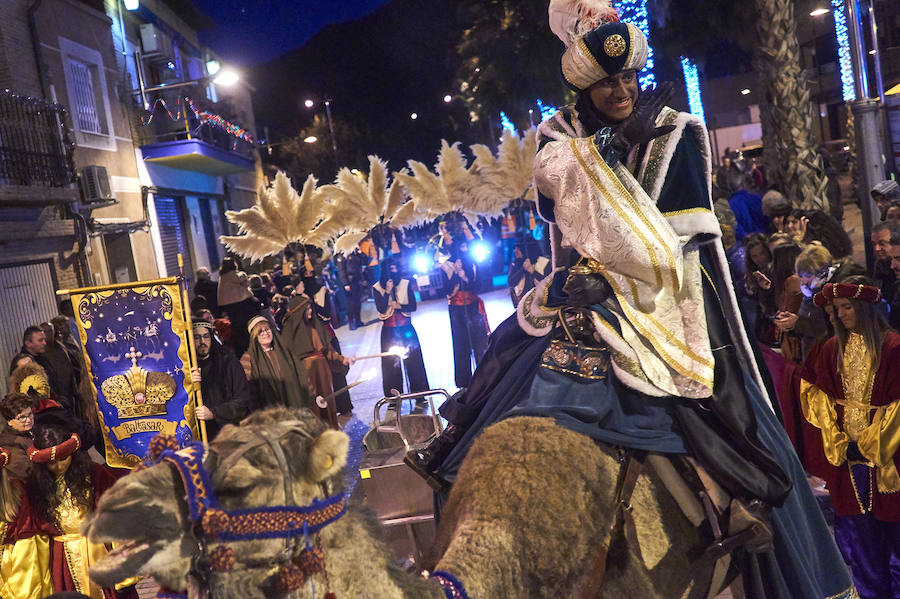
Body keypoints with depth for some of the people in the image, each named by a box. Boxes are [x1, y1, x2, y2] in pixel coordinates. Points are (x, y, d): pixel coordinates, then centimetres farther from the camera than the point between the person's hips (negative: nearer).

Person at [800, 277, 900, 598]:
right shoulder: (833, 348, 4)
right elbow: (817, 392, 6)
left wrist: (873, 443, -11)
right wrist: (835, 440, -2)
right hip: (845, 452, 4)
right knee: (857, 524, 11)